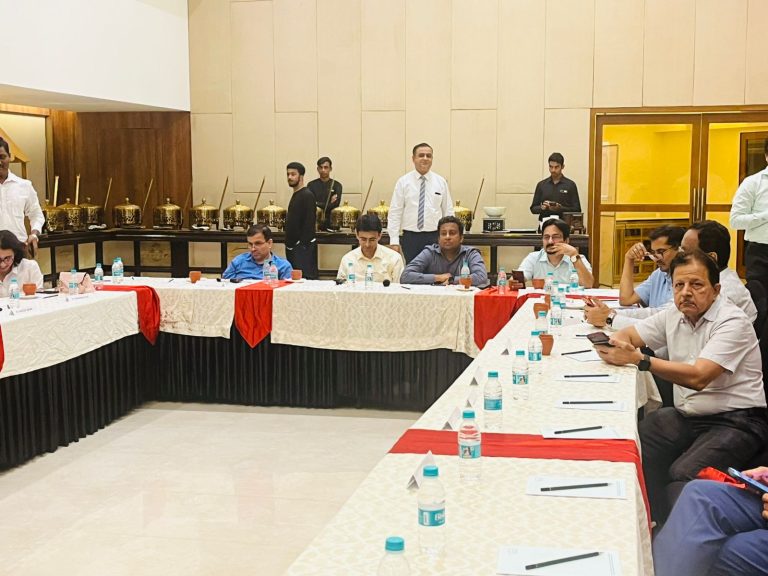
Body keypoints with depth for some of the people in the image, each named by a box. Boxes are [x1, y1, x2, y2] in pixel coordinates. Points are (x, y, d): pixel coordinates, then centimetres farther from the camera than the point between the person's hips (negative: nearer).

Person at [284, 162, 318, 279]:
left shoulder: (307, 195, -12)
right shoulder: (296, 195, 17)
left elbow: (309, 223, -18)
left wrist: (303, 245, -22)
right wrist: (289, 244, 17)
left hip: (303, 246, -10)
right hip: (293, 246, 10)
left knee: (305, 278, -12)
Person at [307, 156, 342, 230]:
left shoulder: (336, 185, 5)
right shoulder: (311, 185, 7)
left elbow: (335, 205, -6)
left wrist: (317, 204, -7)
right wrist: (329, 204, -10)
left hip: (330, 222, 0)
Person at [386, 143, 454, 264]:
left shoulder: (441, 182, 6)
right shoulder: (403, 182, 1)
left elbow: (448, 212, 8)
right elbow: (395, 212, 0)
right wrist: (394, 241, -7)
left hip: (435, 237, 1)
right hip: (410, 237, -1)